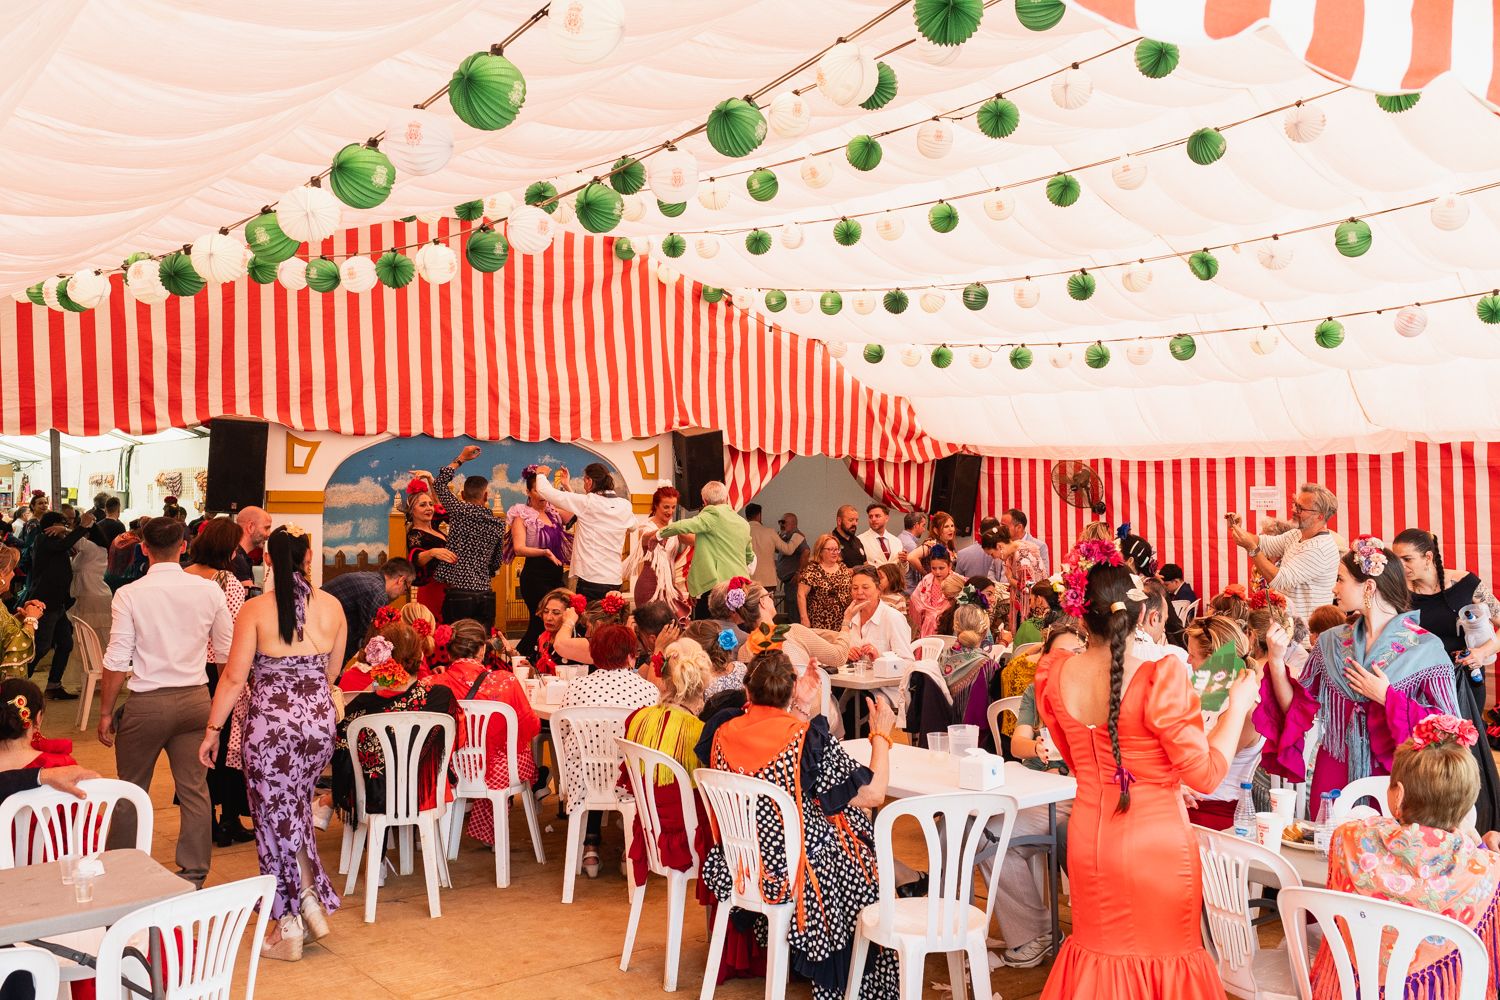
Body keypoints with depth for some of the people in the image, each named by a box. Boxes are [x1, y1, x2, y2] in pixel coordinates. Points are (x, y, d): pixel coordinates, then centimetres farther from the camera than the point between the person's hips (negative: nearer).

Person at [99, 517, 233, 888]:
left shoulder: (129, 595, -10)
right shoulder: (209, 591, -3)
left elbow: (117, 661, -10)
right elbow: (227, 649, 4)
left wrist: (106, 711, 0)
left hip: (147, 703, -2)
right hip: (195, 699, 2)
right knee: (195, 788, 9)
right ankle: (194, 874, 15)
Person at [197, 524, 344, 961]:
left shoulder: (256, 610, -10)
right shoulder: (332, 607, -1)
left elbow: (234, 676, -8)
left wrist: (212, 730, 1)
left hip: (270, 724, -3)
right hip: (320, 723, 3)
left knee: (275, 818, 9)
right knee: (297, 808, 23)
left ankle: (288, 928, 18)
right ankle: (311, 897, 17)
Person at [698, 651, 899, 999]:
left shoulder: (722, 733, -10)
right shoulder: (809, 739, -24)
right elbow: (873, 794, -19)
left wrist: (800, 715, 8)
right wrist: (881, 734, -6)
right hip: (798, 871, -5)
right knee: (872, 867, 24)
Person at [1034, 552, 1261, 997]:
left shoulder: (1055, 679, -7)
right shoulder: (1160, 677, -23)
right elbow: (1206, 774, -15)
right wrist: (1238, 705, -3)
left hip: (1089, 839, 4)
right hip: (1156, 843, -4)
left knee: (1101, 950, 21)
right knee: (1162, 954, 15)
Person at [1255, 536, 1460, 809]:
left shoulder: (1426, 648, -7)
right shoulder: (1331, 642, 5)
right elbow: (1297, 709, 2)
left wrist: (1386, 697, -16)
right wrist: (1277, 661, -9)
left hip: (1392, 777, -3)